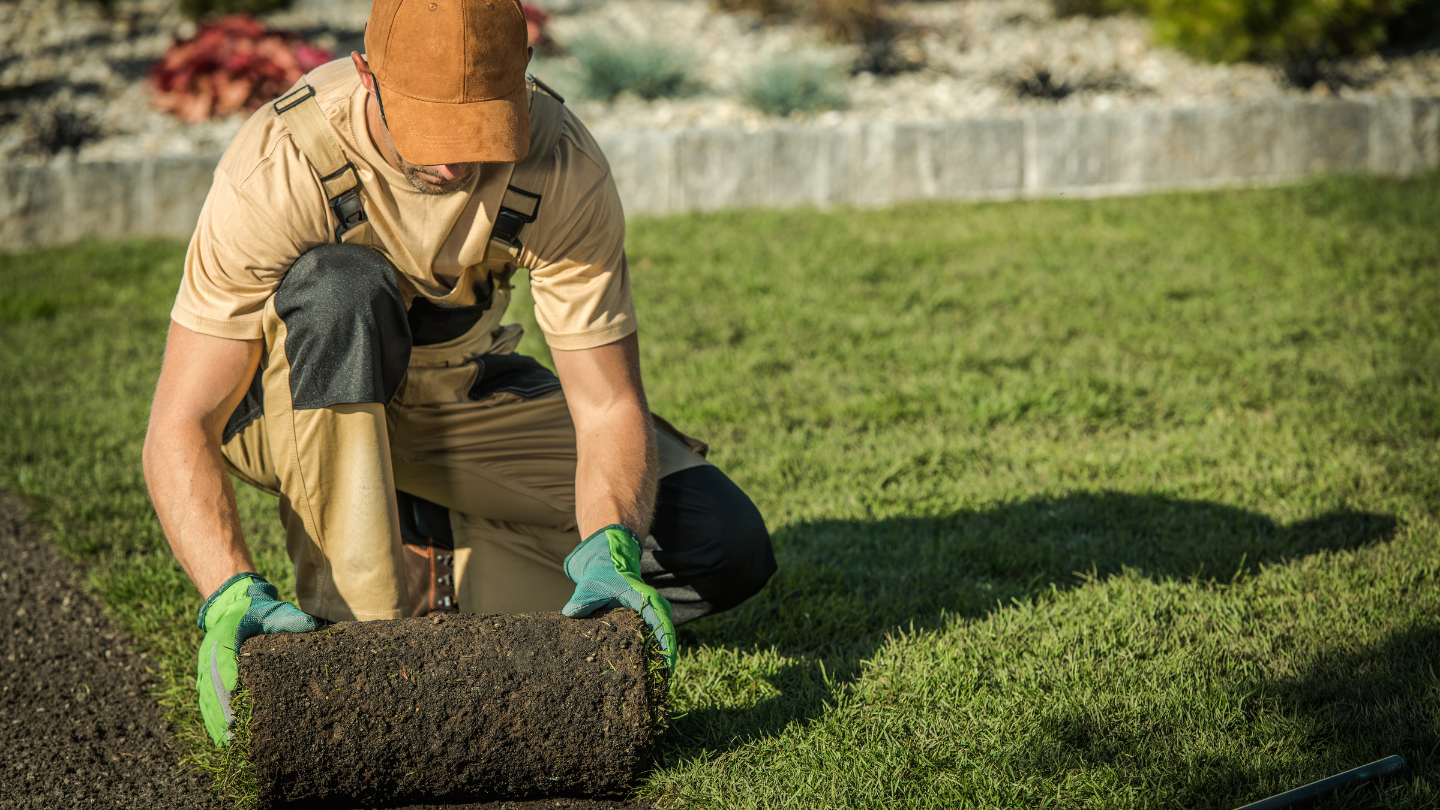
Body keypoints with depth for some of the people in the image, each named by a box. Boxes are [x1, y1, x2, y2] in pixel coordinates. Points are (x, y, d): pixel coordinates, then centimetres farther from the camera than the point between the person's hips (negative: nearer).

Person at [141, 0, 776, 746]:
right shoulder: (280, 168, -33)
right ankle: (357, 611, -30)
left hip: (458, 392, 3)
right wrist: (232, 596, -49)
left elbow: (609, 409, -23)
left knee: (726, 551, -13)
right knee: (345, 287, -40)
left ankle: (422, 574, -4)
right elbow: (178, 428, -33)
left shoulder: (563, 170, -26)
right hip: (296, 401, -3)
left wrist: (609, 551, -43)